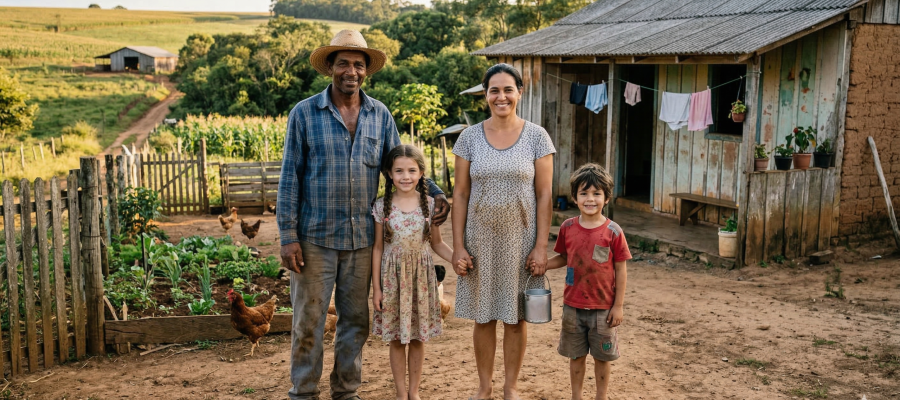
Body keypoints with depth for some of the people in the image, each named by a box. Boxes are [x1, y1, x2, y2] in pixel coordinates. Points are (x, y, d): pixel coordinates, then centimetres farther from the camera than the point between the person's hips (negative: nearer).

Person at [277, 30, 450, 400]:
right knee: (309, 320, 4)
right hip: (315, 238, -3)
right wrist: (288, 237, -7)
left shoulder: (380, 115, 5)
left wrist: (434, 193, -2)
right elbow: (290, 178, -3)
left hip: (362, 237, 3)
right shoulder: (304, 114, -3)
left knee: (356, 319, 13)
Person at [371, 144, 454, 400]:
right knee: (396, 339, 7)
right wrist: (376, 287, -1)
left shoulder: (429, 204, -1)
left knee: (418, 337, 9)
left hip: (421, 275, 1)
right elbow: (378, 248, 0)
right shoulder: (382, 206, -3)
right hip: (393, 276, -1)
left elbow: (436, 243, 5)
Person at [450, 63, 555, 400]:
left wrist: (541, 246, -8)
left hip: (520, 239, -1)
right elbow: (460, 194, 1)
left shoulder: (536, 136, -2)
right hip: (481, 239, 1)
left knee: (515, 318, 9)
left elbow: (544, 195, -3)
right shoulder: (470, 137, 1)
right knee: (483, 317, 10)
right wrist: (458, 246, -4)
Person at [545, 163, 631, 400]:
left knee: (602, 356, 12)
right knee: (576, 356, 15)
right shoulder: (567, 228, -3)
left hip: (603, 307, -2)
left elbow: (620, 270, -6)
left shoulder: (613, 232, -11)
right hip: (573, 306, 2)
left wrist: (618, 306, -6)